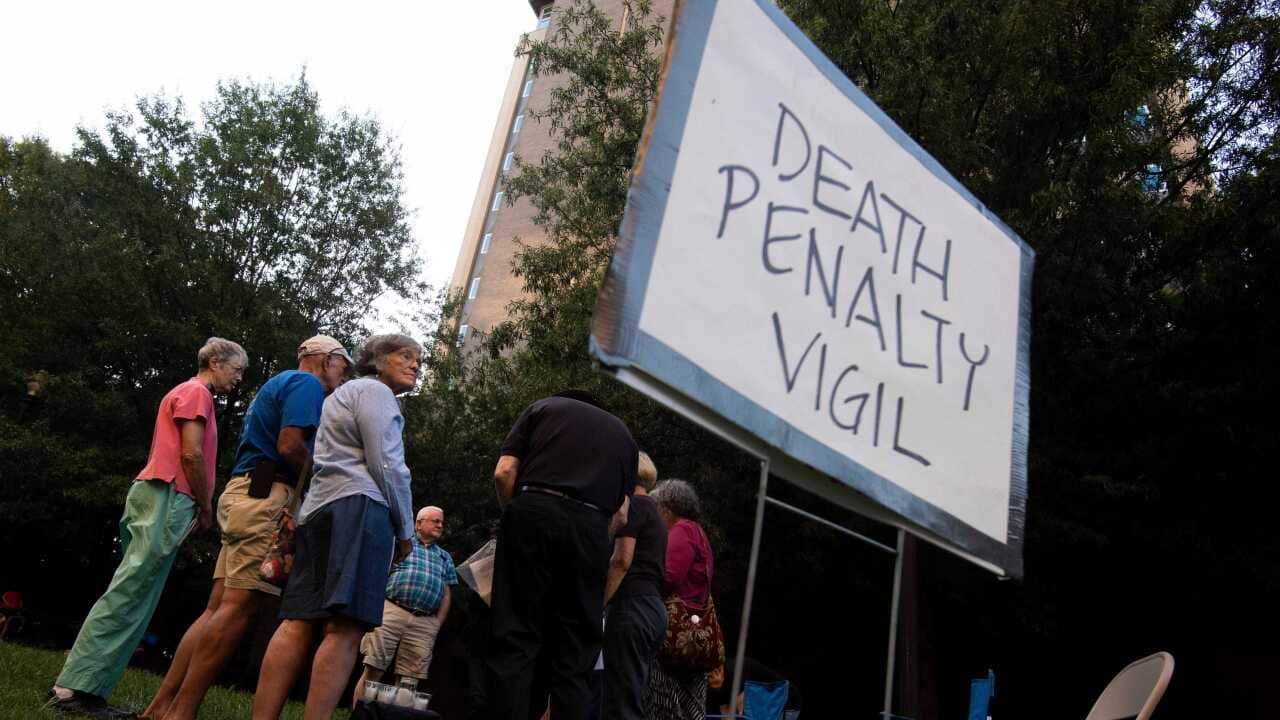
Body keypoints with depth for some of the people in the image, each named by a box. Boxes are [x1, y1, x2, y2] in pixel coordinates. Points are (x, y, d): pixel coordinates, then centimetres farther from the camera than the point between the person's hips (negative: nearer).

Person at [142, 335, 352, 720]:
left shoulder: (277, 385, 30)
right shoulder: (306, 383, -2)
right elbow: (290, 446, -15)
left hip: (244, 493, 10)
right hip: (267, 497, -10)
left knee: (219, 608, 7)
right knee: (239, 606, -12)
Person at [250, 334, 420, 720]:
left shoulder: (340, 395, 33)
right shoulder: (375, 391, 2)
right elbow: (386, 465, -8)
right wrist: (405, 529, -2)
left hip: (318, 508, 10)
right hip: (359, 506, -10)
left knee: (299, 624, 0)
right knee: (347, 627, -16)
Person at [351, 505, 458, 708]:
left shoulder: (445, 557, 24)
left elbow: (447, 595, 19)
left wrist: (437, 624, 7)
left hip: (425, 623, 3)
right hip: (391, 611, -3)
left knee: (410, 679, -1)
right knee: (372, 670, -9)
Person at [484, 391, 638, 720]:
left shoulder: (543, 406, 22)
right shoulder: (622, 432, 28)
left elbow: (503, 473, 8)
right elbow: (621, 514, 17)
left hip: (534, 511, -1)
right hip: (590, 528, 2)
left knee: (516, 636, 0)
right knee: (573, 652, 7)